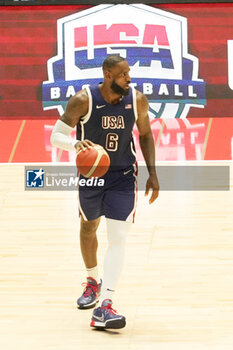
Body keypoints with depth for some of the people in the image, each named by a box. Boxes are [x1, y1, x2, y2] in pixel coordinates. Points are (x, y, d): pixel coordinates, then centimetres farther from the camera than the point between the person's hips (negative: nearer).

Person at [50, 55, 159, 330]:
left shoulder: (137, 100, -11)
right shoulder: (83, 100, -19)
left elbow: (145, 135, 5)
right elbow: (56, 135, -16)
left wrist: (152, 173, 0)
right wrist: (75, 144, -38)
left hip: (122, 176, 0)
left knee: (118, 238, -14)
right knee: (88, 227, 21)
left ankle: (104, 306, -21)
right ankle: (93, 282, 49)